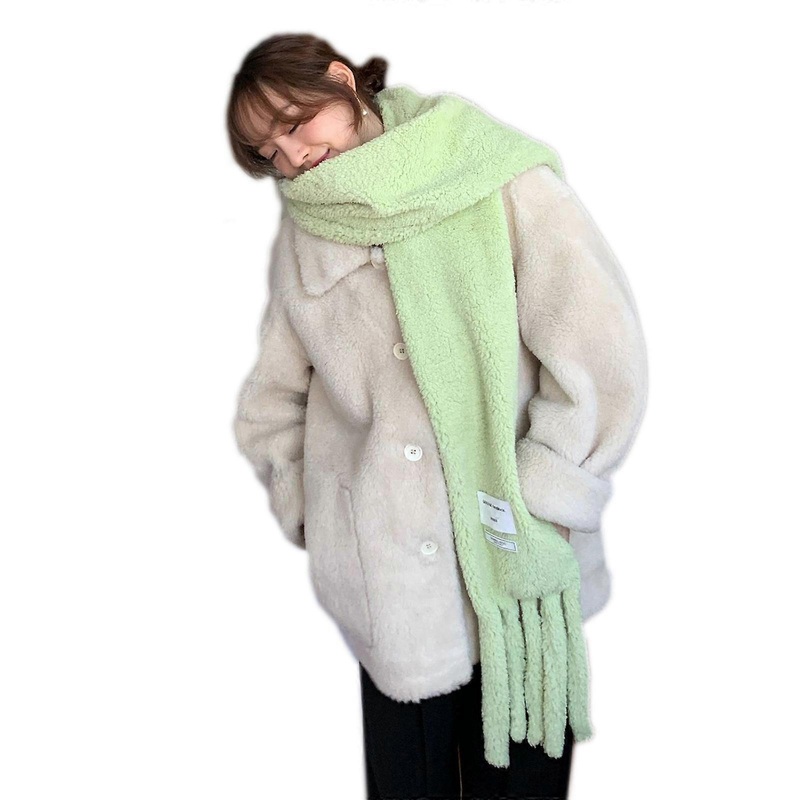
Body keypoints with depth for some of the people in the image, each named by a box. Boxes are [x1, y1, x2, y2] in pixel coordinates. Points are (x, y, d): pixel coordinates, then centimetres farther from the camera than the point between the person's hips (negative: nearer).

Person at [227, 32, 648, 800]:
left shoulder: (496, 181, -5)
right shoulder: (302, 234, 6)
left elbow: (599, 352, -10)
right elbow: (270, 404, 15)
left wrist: (543, 503, -11)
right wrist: (309, 515, 8)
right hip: (390, 585, 3)